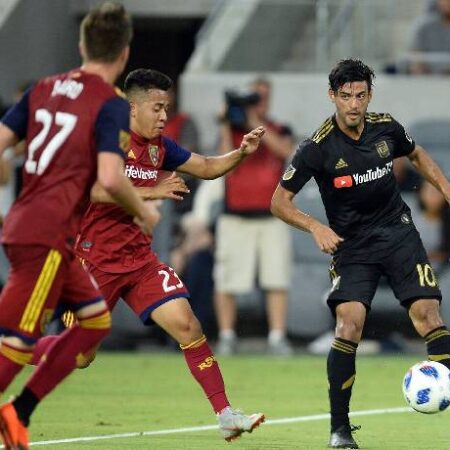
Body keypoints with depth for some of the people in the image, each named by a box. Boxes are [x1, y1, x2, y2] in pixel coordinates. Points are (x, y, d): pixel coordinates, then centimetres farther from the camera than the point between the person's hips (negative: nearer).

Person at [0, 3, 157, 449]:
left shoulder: (45, 88, 13)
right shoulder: (111, 105, -8)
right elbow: (110, 177, -19)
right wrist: (143, 213, -1)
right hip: (49, 234, -8)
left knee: (94, 319, 16)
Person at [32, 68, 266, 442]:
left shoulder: (159, 146, 7)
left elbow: (208, 168, 15)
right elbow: (93, 189, -27)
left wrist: (242, 153, -4)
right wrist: (153, 191, -29)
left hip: (139, 257, 6)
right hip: (94, 259, -6)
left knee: (186, 325, -10)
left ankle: (225, 414, -10)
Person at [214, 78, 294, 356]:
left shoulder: (279, 131, 12)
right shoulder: (232, 130, 9)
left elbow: (286, 150, -12)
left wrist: (256, 124, -16)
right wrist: (226, 128, -10)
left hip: (271, 216, 1)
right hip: (235, 217, -1)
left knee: (277, 279, -7)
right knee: (227, 281, -4)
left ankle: (277, 337, -7)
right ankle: (227, 336, 4)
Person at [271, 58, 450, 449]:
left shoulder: (386, 128, -2)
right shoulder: (318, 148, -13)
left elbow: (416, 155, 21)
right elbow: (280, 201, -7)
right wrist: (316, 227, -22)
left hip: (398, 233, 3)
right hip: (351, 244, -3)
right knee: (349, 324, -18)